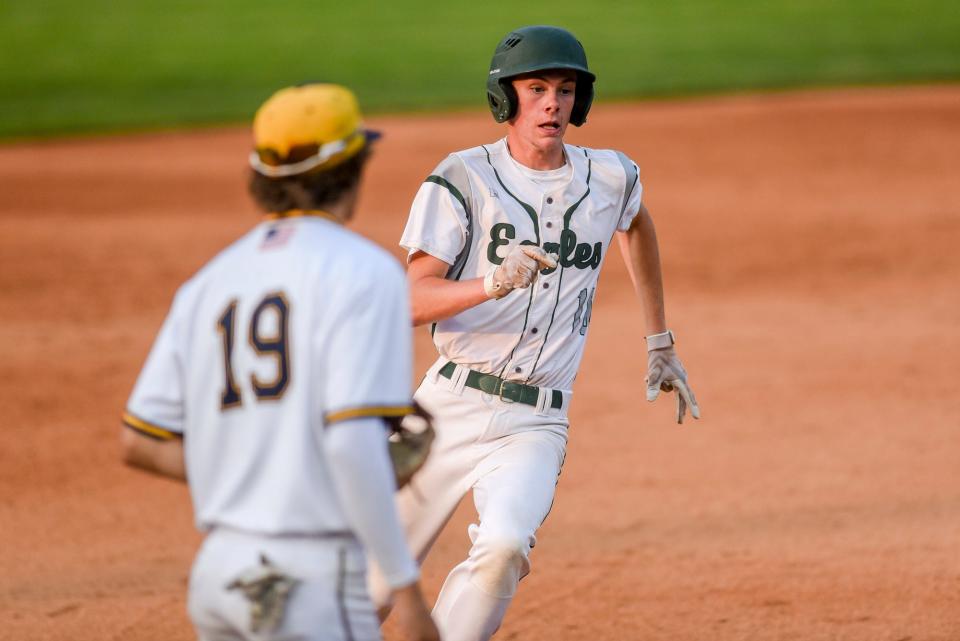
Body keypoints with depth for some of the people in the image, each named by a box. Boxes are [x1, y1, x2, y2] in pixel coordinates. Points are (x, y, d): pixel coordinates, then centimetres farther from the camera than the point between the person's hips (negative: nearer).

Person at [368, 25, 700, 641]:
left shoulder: (610, 178, 7)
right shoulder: (463, 179, -3)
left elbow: (636, 224, 33)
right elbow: (414, 300, -13)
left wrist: (661, 343, 36)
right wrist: (492, 284, -32)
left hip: (536, 425, 1)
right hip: (453, 406, -1)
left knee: (503, 548, -30)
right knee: (379, 583, 7)